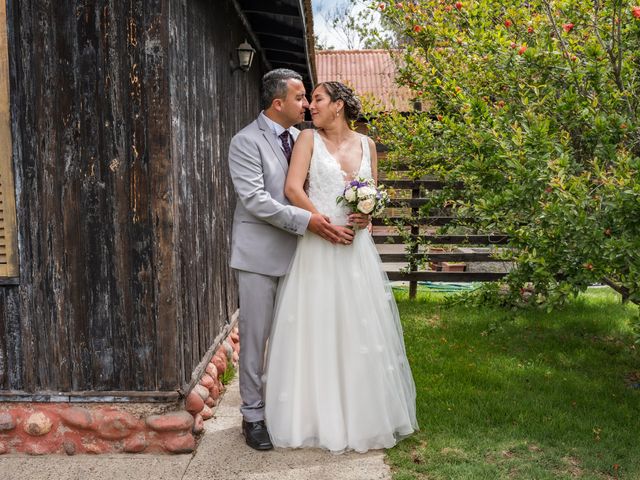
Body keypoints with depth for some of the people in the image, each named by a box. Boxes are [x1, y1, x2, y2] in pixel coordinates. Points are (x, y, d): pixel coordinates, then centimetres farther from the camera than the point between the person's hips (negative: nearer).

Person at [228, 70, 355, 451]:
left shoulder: (301, 138, 10)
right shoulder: (246, 142, -10)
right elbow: (255, 200, -19)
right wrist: (308, 220, -25)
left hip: (295, 251, 6)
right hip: (260, 254, -6)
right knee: (256, 335, 3)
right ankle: (253, 414, 17)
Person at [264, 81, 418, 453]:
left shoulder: (366, 144, 10)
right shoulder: (309, 139, 1)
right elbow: (293, 188, -10)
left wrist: (368, 216, -5)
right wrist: (324, 223, -14)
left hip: (357, 247, 3)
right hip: (317, 247, -3)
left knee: (360, 330, 8)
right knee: (317, 330, 2)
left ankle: (363, 416, 24)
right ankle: (319, 416, 18)